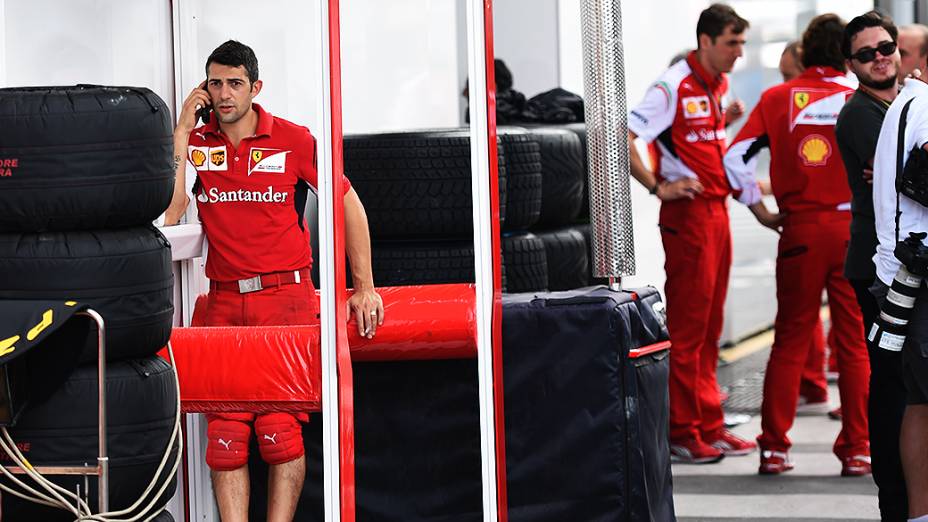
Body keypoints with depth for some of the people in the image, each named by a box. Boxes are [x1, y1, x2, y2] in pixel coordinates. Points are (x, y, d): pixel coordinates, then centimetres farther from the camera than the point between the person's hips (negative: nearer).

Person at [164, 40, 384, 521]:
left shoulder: (293, 140, 0)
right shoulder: (197, 142, 7)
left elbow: (347, 204, 7)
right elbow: (168, 215, -6)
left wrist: (364, 288, 5)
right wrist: (182, 133, -5)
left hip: (285, 297, -3)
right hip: (223, 304, 3)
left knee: (280, 430, -9)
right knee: (224, 432, -4)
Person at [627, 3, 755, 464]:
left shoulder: (719, 85, 12)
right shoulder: (674, 86, -13)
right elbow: (622, 139, -19)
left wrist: (726, 119, 11)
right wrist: (659, 187, -20)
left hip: (717, 209, 8)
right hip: (688, 213, -8)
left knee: (709, 325, 12)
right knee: (686, 326, -5)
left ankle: (708, 426, 18)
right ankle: (681, 434, 0)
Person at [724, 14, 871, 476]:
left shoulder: (777, 99, 2)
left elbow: (736, 158, -4)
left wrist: (761, 212, 4)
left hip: (800, 230, 1)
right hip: (852, 230, -1)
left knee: (790, 341, 8)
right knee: (854, 342, 6)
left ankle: (774, 448, 6)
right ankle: (857, 449, 6)